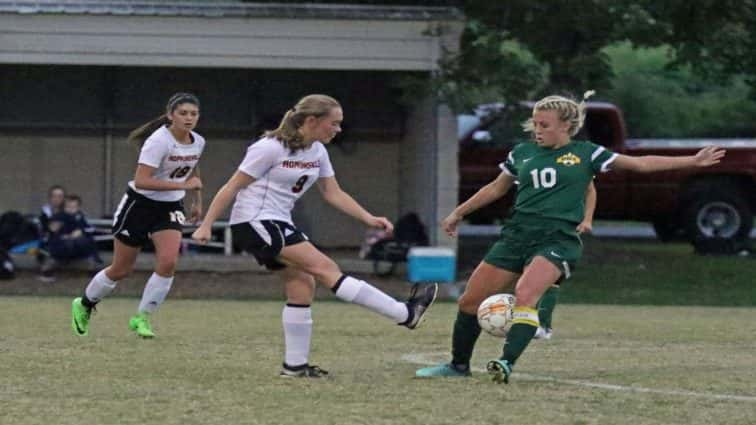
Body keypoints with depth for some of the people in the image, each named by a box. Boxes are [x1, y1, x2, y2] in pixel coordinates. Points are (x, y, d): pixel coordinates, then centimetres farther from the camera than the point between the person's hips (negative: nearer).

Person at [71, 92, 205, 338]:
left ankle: (142, 318, 0)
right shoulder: (159, 141, -25)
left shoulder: (198, 142, -3)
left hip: (170, 207, 5)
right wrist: (182, 186, -34)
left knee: (168, 263, -17)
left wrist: (197, 201, 23)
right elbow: (141, 181, -34)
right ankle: (84, 305, 33)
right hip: (140, 204, -5)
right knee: (121, 270, 6)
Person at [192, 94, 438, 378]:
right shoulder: (271, 148, -16)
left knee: (302, 286, 1)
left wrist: (369, 219, -1)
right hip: (254, 223, -10)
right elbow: (232, 187, -13)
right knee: (324, 268, -14)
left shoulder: (317, 152, 8)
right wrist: (206, 226, -16)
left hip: (278, 226, 10)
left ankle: (295, 365, 7)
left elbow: (334, 194, 12)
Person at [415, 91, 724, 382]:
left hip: (557, 239, -5)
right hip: (517, 235, 5)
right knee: (471, 301, 3)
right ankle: (458, 365, 21)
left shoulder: (585, 154, 4)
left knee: (525, 293, -32)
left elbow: (640, 164, 6)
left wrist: (692, 161, 2)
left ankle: (507, 364, -38)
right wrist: (458, 213, 31)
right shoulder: (522, 153, 14)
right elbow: (496, 188, 28)